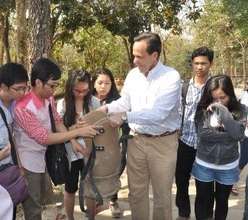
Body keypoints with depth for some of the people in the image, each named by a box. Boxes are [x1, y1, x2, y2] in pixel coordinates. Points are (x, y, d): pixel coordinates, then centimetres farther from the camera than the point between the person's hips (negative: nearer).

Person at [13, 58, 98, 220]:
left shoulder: (49, 99, -6)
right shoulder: (23, 108, -31)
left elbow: (57, 121, 8)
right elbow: (44, 138, -27)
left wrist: (73, 142, -5)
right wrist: (78, 132, -27)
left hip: (43, 156, 8)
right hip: (28, 161, -8)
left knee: (42, 195, 27)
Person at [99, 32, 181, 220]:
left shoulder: (171, 77, -18)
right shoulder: (133, 75, 1)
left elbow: (157, 113, -27)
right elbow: (124, 102, 13)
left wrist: (125, 116, -31)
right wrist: (106, 109, -5)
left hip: (163, 142, -5)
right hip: (137, 139, 5)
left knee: (162, 194, 12)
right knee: (136, 191, 17)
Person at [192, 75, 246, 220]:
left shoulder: (239, 110, -9)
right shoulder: (203, 109, -11)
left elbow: (239, 135, -23)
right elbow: (202, 134, -20)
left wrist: (223, 111, -26)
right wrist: (227, 134, -17)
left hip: (228, 167, 1)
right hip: (204, 165, 0)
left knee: (222, 200, 20)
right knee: (203, 200, 16)